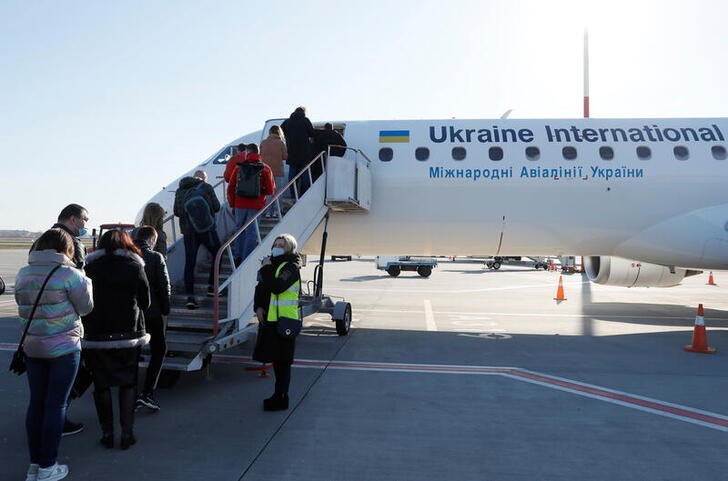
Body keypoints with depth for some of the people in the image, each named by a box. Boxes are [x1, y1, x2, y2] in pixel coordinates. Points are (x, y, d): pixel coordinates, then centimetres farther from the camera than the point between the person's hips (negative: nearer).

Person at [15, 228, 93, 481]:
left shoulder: (23, 274, 5)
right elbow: (85, 307, -7)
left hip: (32, 347, 6)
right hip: (63, 348, -6)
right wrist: (86, 282, 6)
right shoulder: (69, 274, -14)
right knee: (56, 404, 3)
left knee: (36, 402, 14)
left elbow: (23, 306, 10)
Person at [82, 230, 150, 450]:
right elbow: (145, 302, 0)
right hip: (129, 333, 0)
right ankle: (127, 432, 10)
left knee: (102, 384, 12)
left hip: (96, 334, 1)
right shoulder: (134, 265, -3)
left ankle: (107, 433, 17)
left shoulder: (90, 266, -1)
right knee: (128, 382, 10)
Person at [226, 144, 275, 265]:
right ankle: (246, 259, 1)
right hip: (256, 206, -2)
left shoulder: (239, 168, 1)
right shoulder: (265, 169, -2)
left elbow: (230, 188, 4)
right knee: (251, 232, 3)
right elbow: (271, 190, -4)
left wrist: (232, 204, 13)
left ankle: (238, 257, 20)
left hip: (240, 205, 2)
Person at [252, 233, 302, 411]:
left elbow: (276, 287, -26)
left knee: (282, 361, 0)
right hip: (269, 319, 8)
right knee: (276, 359, 17)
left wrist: (266, 269, -15)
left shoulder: (291, 267, -11)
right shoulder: (273, 265, 15)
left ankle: (281, 398, 9)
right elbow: (260, 288, 16)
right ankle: (279, 394, 29)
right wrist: (258, 307, 0)